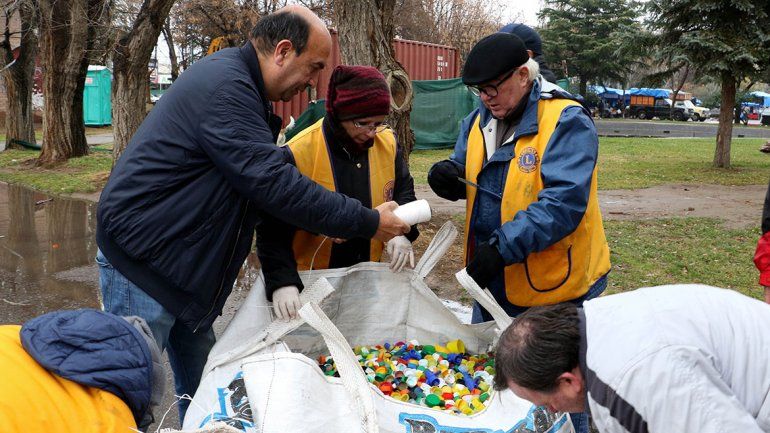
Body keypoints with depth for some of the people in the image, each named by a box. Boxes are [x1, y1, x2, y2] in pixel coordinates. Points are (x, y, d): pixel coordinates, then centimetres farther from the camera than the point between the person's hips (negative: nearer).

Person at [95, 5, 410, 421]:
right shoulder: (224, 88, -23)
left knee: (201, 389, 14)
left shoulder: (232, 79, 11)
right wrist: (367, 222, -20)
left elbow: (262, 173, 15)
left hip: (181, 263, 10)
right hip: (141, 262, -10)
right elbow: (274, 184, -27)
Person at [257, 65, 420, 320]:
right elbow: (274, 228, -18)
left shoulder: (387, 143, -5)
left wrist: (402, 231, -11)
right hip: (310, 280, -4)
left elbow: (403, 189, 9)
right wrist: (282, 281, -31)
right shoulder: (298, 154, -20)